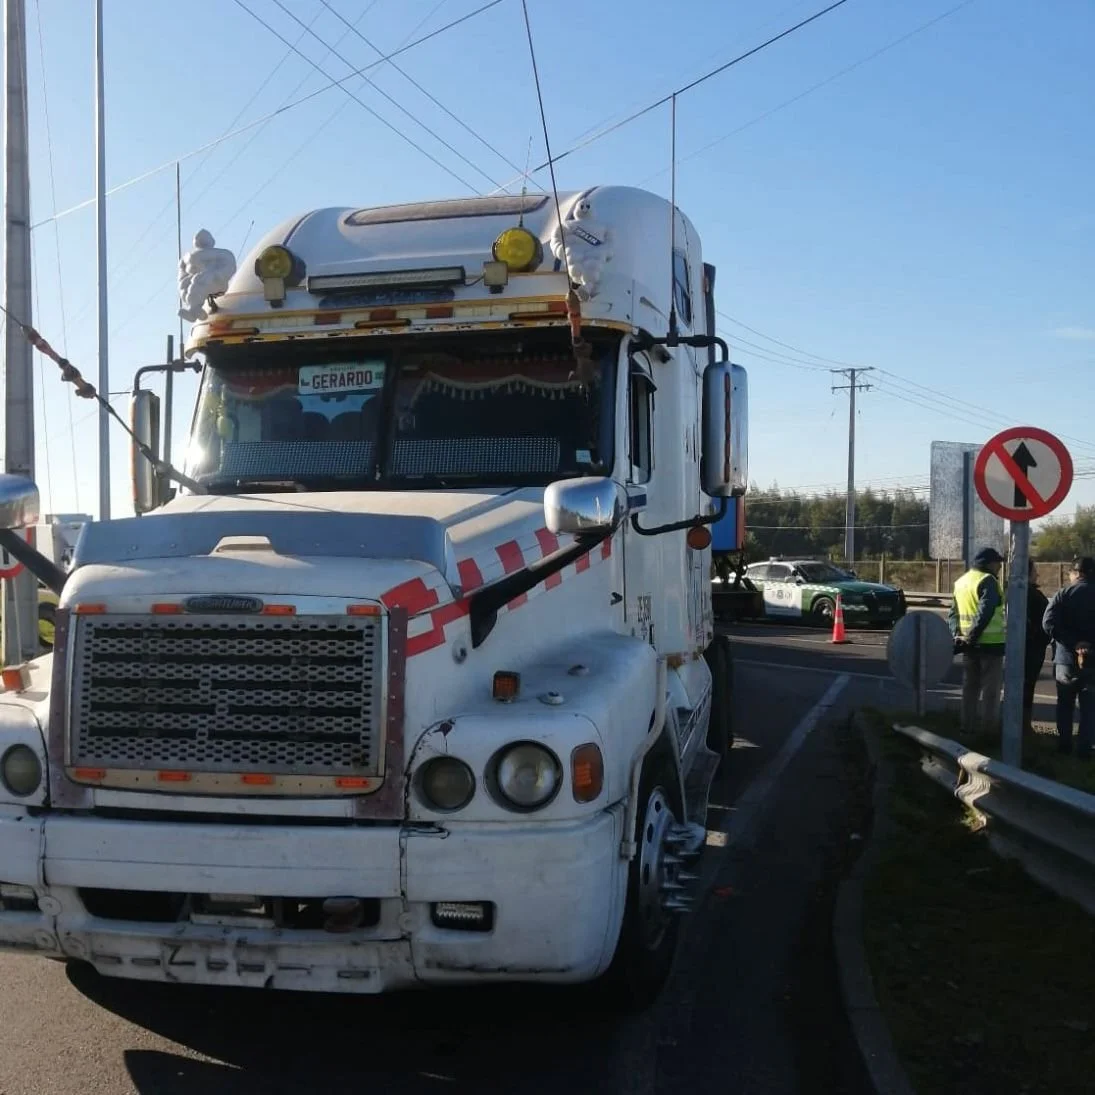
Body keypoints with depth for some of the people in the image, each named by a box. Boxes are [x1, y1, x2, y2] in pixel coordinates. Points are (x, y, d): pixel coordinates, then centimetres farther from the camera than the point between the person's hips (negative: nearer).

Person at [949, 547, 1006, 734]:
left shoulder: (961, 581, 14)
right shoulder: (987, 580, -12)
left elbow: (954, 611, 12)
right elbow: (985, 612, -22)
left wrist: (957, 634, 3)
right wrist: (972, 636, -19)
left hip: (969, 644, 7)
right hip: (990, 642, -7)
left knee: (970, 687, 14)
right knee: (990, 690, 0)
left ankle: (967, 727, 18)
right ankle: (989, 729, 1)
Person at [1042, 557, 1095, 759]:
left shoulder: (1063, 594, -6)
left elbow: (1049, 623, -18)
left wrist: (1074, 644, -17)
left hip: (1066, 658, 0)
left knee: (1065, 704, 15)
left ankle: (1064, 744, 20)